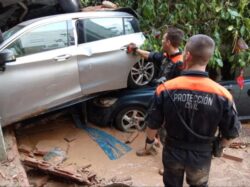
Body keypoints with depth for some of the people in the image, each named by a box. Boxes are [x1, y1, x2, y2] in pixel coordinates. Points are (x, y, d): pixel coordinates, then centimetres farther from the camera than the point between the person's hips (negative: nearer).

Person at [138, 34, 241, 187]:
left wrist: (150, 141, 10)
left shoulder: (166, 89, -21)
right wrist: (218, 147, 12)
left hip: (173, 152, 0)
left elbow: (153, 124, -11)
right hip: (201, 156, 0)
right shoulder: (222, 95, -21)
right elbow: (232, 133, -9)